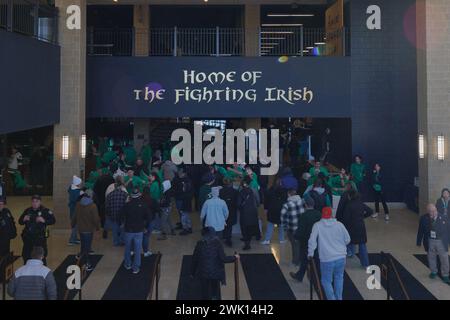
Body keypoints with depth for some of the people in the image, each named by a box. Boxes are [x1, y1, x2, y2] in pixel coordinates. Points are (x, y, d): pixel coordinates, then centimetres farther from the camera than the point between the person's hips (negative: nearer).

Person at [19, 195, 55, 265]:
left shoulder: (45, 211, -5)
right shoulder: (27, 211, 9)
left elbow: (53, 220, -10)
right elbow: (20, 222, 15)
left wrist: (44, 221, -25)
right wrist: (24, 220, -7)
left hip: (40, 238, -4)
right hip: (28, 237, 4)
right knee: (26, 256, 13)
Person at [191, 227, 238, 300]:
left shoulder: (200, 243, -4)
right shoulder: (217, 243, -9)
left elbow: (194, 259, 2)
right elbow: (223, 259, -12)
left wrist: (192, 272, 15)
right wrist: (234, 257, 3)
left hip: (203, 272, 1)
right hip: (215, 272, -1)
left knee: (205, 292, 15)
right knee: (215, 290, 18)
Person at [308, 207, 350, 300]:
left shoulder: (317, 225, -3)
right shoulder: (339, 224, 2)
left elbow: (312, 240, -10)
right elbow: (347, 239, 8)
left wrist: (310, 253, 2)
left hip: (327, 259, -3)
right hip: (341, 257, 3)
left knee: (326, 281, 12)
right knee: (339, 277, 24)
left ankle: (331, 298, 5)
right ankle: (338, 298, 32)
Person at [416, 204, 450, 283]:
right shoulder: (424, 218, -9)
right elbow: (420, 231, 0)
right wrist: (419, 242, 4)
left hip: (441, 242, -1)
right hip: (429, 242, 1)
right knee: (431, 258, 16)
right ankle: (433, 272, 38)